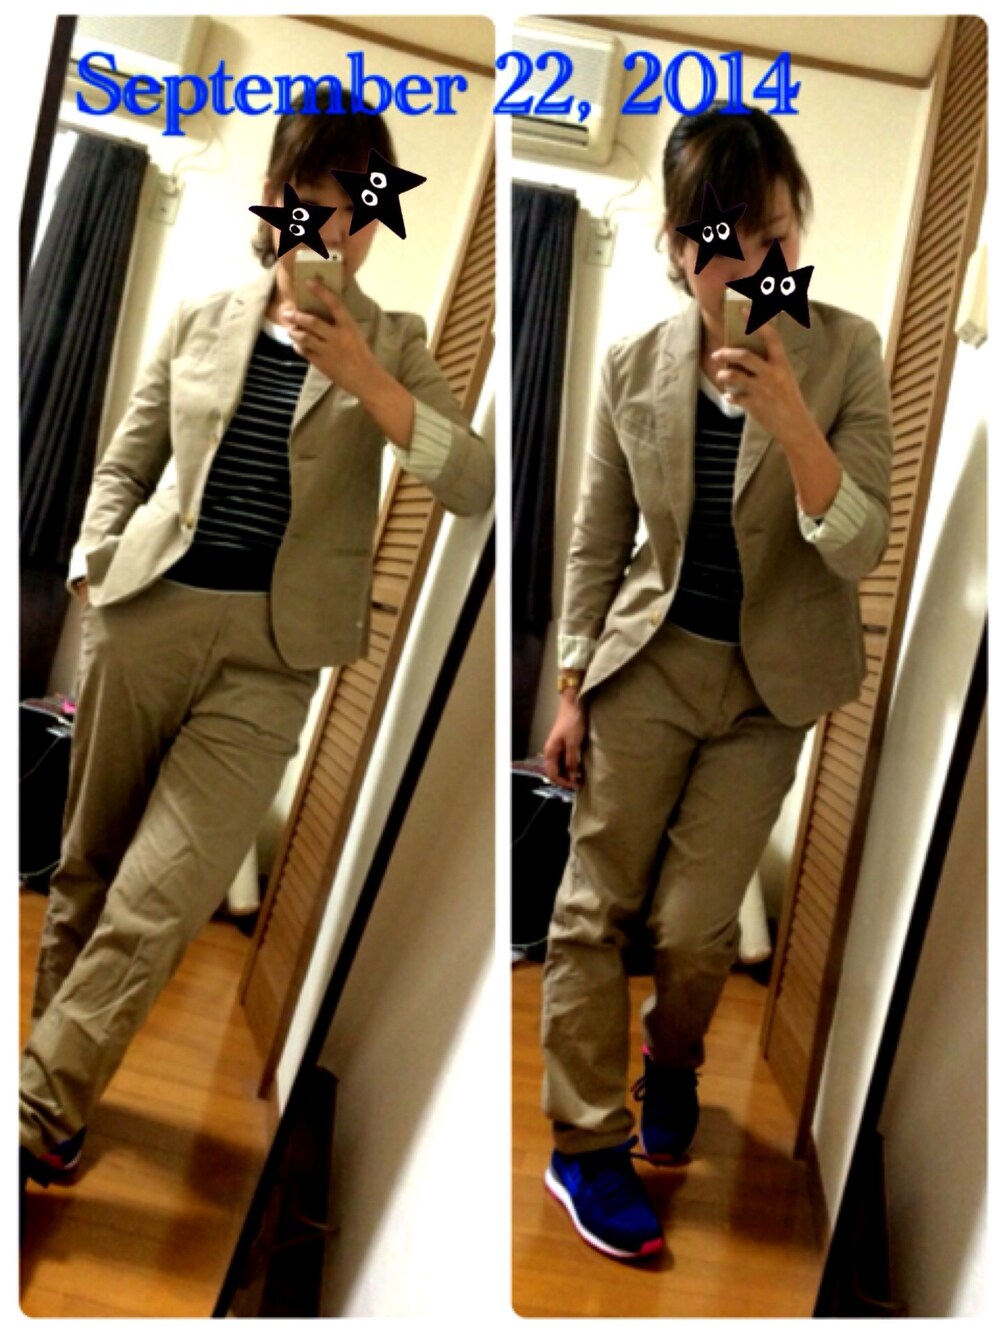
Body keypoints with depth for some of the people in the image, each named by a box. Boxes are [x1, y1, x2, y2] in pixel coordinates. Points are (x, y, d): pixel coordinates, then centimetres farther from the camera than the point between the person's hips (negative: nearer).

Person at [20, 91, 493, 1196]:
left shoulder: (391, 345, 4)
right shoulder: (201, 320, 9)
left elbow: (475, 489, -9)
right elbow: (125, 462, 15)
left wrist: (367, 383, -21)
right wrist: (93, 566, -2)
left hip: (272, 650, -2)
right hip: (145, 612, 3)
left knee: (157, 901, -7)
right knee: (88, 865, 13)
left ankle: (39, 1109, 9)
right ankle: (54, 1058, 35)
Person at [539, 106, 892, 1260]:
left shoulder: (844, 355, -9)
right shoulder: (634, 366, -4)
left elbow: (858, 551, -15)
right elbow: (596, 543, 4)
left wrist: (789, 414, -29)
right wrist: (571, 688, 4)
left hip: (767, 687, -1)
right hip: (648, 666, 2)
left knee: (694, 922, 2)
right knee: (594, 905, 1)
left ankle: (672, 1062, 36)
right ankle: (584, 1148, 17)